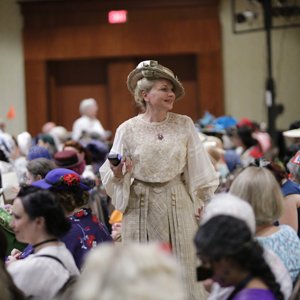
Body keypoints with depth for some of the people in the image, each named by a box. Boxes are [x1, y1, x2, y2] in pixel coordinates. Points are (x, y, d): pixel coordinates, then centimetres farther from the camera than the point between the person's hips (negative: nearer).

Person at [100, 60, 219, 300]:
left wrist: (205, 201, 4)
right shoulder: (128, 130, -1)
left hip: (178, 205, 1)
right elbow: (113, 177, 3)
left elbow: (199, 171, 8)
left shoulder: (184, 125, 3)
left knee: (182, 268, 2)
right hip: (141, 206, -1)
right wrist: (118, 172, -18)